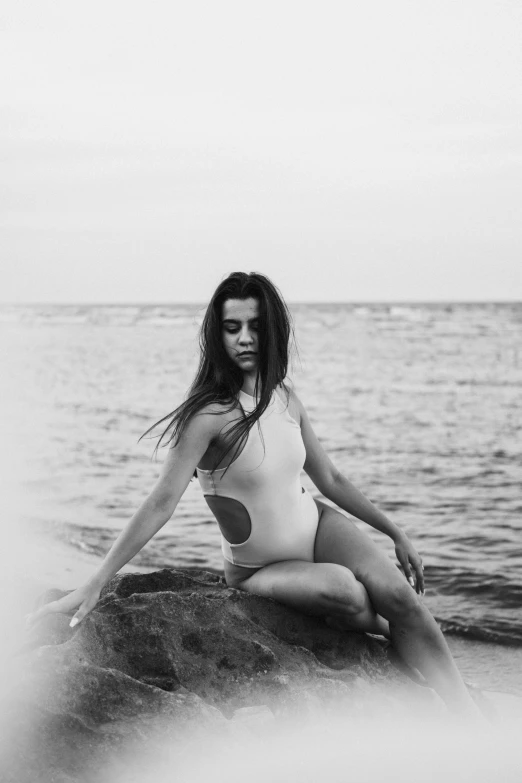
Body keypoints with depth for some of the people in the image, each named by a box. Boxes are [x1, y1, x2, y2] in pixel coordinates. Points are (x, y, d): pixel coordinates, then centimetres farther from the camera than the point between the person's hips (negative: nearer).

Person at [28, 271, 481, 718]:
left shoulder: (285, 397, -2)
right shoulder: (210, 414, -22)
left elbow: (330, 478, 10)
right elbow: (162, 502, -28)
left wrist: (396, 533, 13)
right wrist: (94, 586, -35)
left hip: (319, 527, 5)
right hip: (259, 570, -4)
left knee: (399, 595, -20)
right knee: (347, 592, -32)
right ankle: (395, 633, 2)